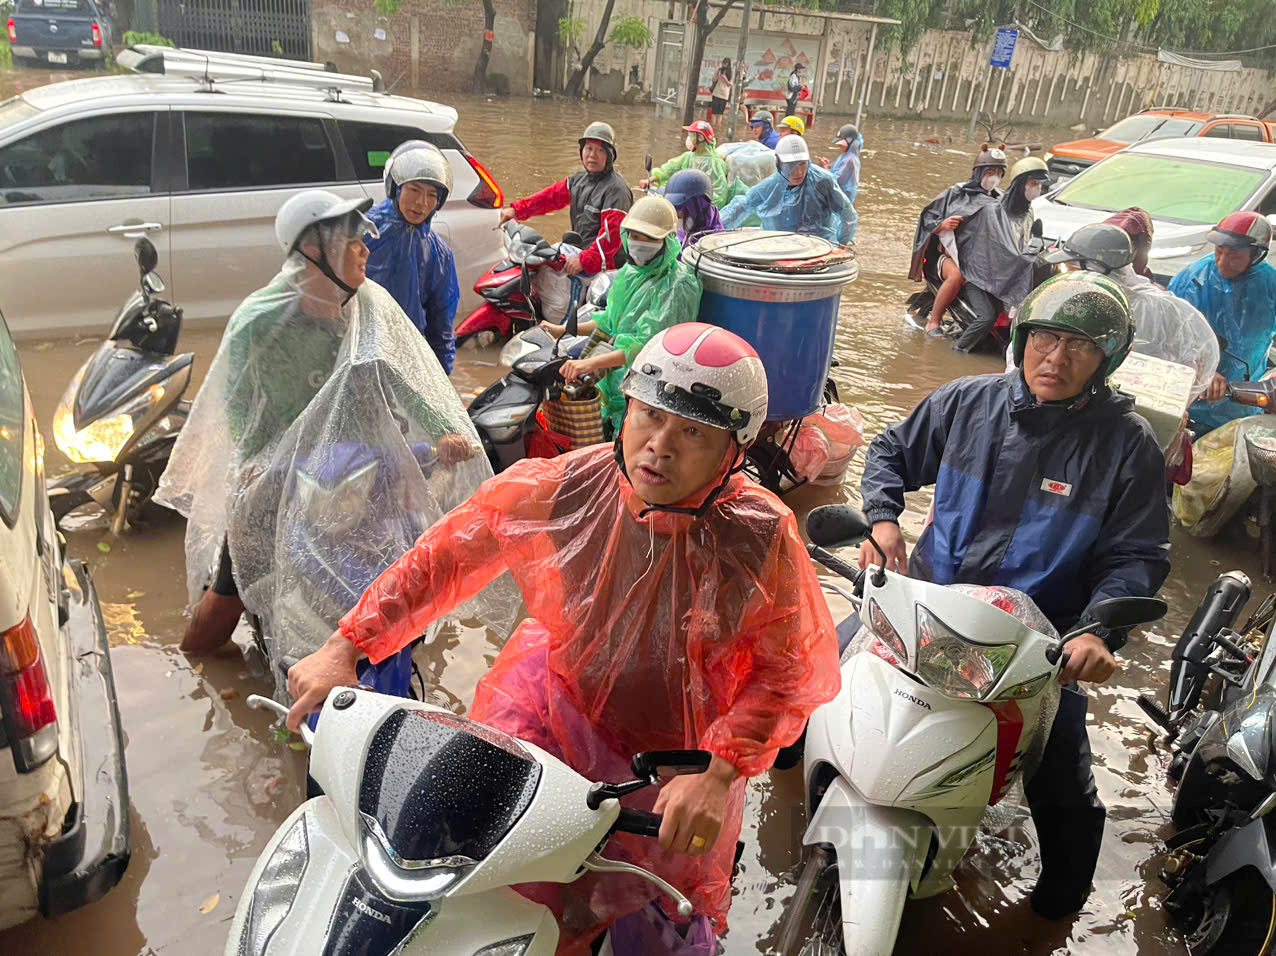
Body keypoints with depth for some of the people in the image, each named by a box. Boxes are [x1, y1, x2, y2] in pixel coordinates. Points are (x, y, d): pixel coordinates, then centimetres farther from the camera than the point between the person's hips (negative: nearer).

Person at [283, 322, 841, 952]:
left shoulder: (762, 537, -25)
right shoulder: (561, 489, -20)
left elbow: (790, 669, -17)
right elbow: (446, 554, -9)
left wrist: (717, 774, -30)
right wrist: (346, 647, -13)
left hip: (680, 751, 0)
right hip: (559, 686, 1)